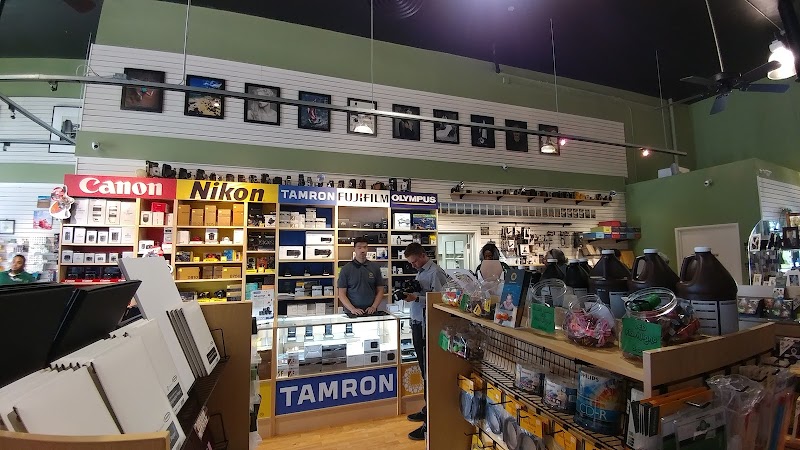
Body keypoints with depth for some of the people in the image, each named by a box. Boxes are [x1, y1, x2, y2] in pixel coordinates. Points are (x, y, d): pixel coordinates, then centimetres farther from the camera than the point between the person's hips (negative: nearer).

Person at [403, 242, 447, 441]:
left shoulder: (435, 272, -15)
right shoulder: (420, 271, 14)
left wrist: (416, 298, -25)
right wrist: (410, 293, 3)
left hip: (427, 327, -9)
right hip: (417, 324, 9)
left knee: (429, 371, -2)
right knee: (424, 369, 19)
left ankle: (430, 423, 9)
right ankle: (428, 408, 34)